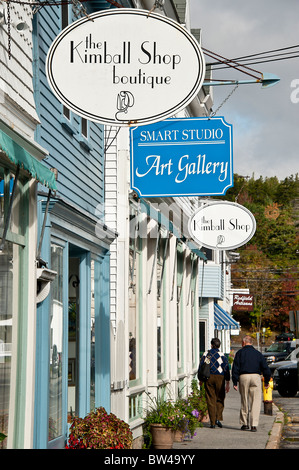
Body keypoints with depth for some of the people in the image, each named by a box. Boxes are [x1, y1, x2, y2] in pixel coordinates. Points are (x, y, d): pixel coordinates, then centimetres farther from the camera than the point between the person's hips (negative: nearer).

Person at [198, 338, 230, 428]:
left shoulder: (206, 354, 6)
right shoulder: (222, 355, 1)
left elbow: (200, 367, 7)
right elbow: (226, 369, -2)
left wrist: (200, 379, 18)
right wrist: (227, 383, 2)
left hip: (208, 377, 1)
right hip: (220, 377, -1)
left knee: (210, 400, 4)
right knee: (220, 399, 10)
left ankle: (212, 422, 3)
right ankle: (218, 418, -6)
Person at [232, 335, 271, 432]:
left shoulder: (240, 353, 5)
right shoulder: (258, 354, 11)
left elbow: (235, 369, -1)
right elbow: (265, 368, 8)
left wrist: (235, 382, 1)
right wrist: (266, 381, 17)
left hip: (243, 377, 0)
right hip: (256, 377, 0)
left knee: (244, 402, 10)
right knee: (255, 402, 1)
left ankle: (244, 423, 14)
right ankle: (254, 425, -5)